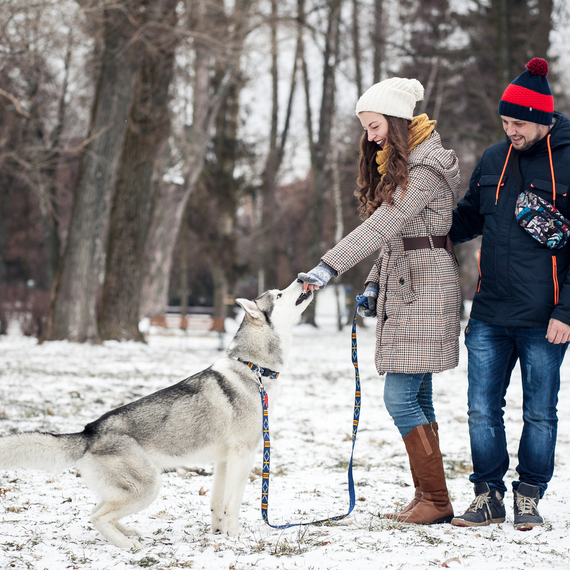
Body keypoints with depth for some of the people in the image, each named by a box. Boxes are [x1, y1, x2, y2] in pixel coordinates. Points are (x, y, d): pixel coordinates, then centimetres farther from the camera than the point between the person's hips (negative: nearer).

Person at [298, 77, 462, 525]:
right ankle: (427, 498, 12)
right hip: (402, 287, 10)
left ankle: (437, 501, -4)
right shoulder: (396, 164, 18)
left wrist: (328, 267, -29)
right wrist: (375, 284, 11)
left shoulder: (427, 167, -14)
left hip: (424, 288, -10)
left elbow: (382, 226, -23)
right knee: (417, 398, 8)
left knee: (401, 397, -11)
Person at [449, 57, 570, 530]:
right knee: (482, 409, 5)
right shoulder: (493, 161, 9)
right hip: (490, 314, 4)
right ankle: (489, 495, 19)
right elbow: (468, 219, 25)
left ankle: (530, 496, 22)